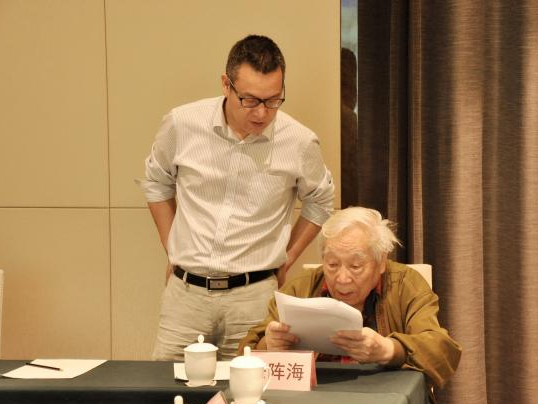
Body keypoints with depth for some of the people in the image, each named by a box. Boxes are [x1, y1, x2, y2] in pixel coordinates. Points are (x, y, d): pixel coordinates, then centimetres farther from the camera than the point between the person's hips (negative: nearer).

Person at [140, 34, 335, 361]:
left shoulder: (299, 143, -6)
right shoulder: (182, 124, -5)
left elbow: (321, 203, 15)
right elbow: (157, 183, 16)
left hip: (253, 296, -1)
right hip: (186, 291, 1)